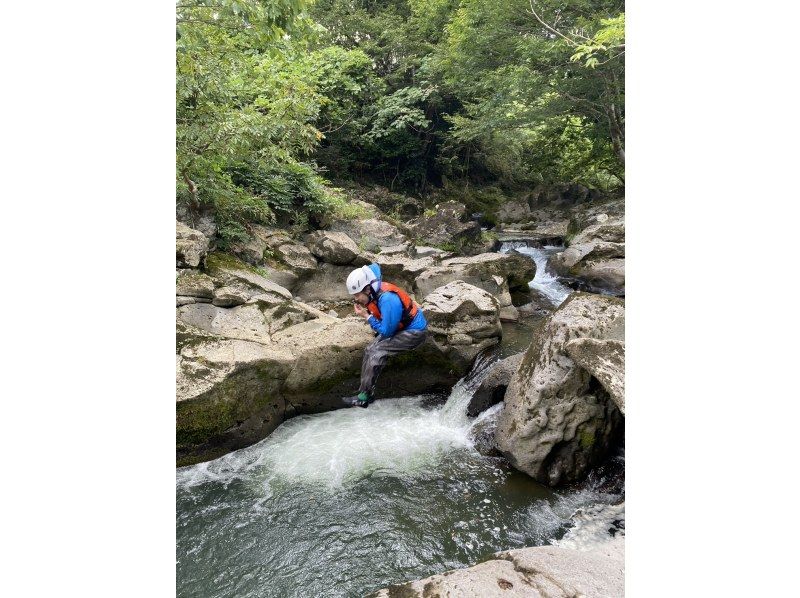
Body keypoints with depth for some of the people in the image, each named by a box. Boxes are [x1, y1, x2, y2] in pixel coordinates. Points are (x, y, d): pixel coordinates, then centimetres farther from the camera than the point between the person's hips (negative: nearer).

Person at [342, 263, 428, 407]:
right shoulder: (374, 293, -7)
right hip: (398, 327, 10)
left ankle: (364, 397, -14)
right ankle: (366, 391, 6)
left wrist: (367, 316, -20)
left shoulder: (387, 300, -33)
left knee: (377, 352, -20)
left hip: (414, 332, -10)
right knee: (369, 351, 1)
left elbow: (386, 332, -27)